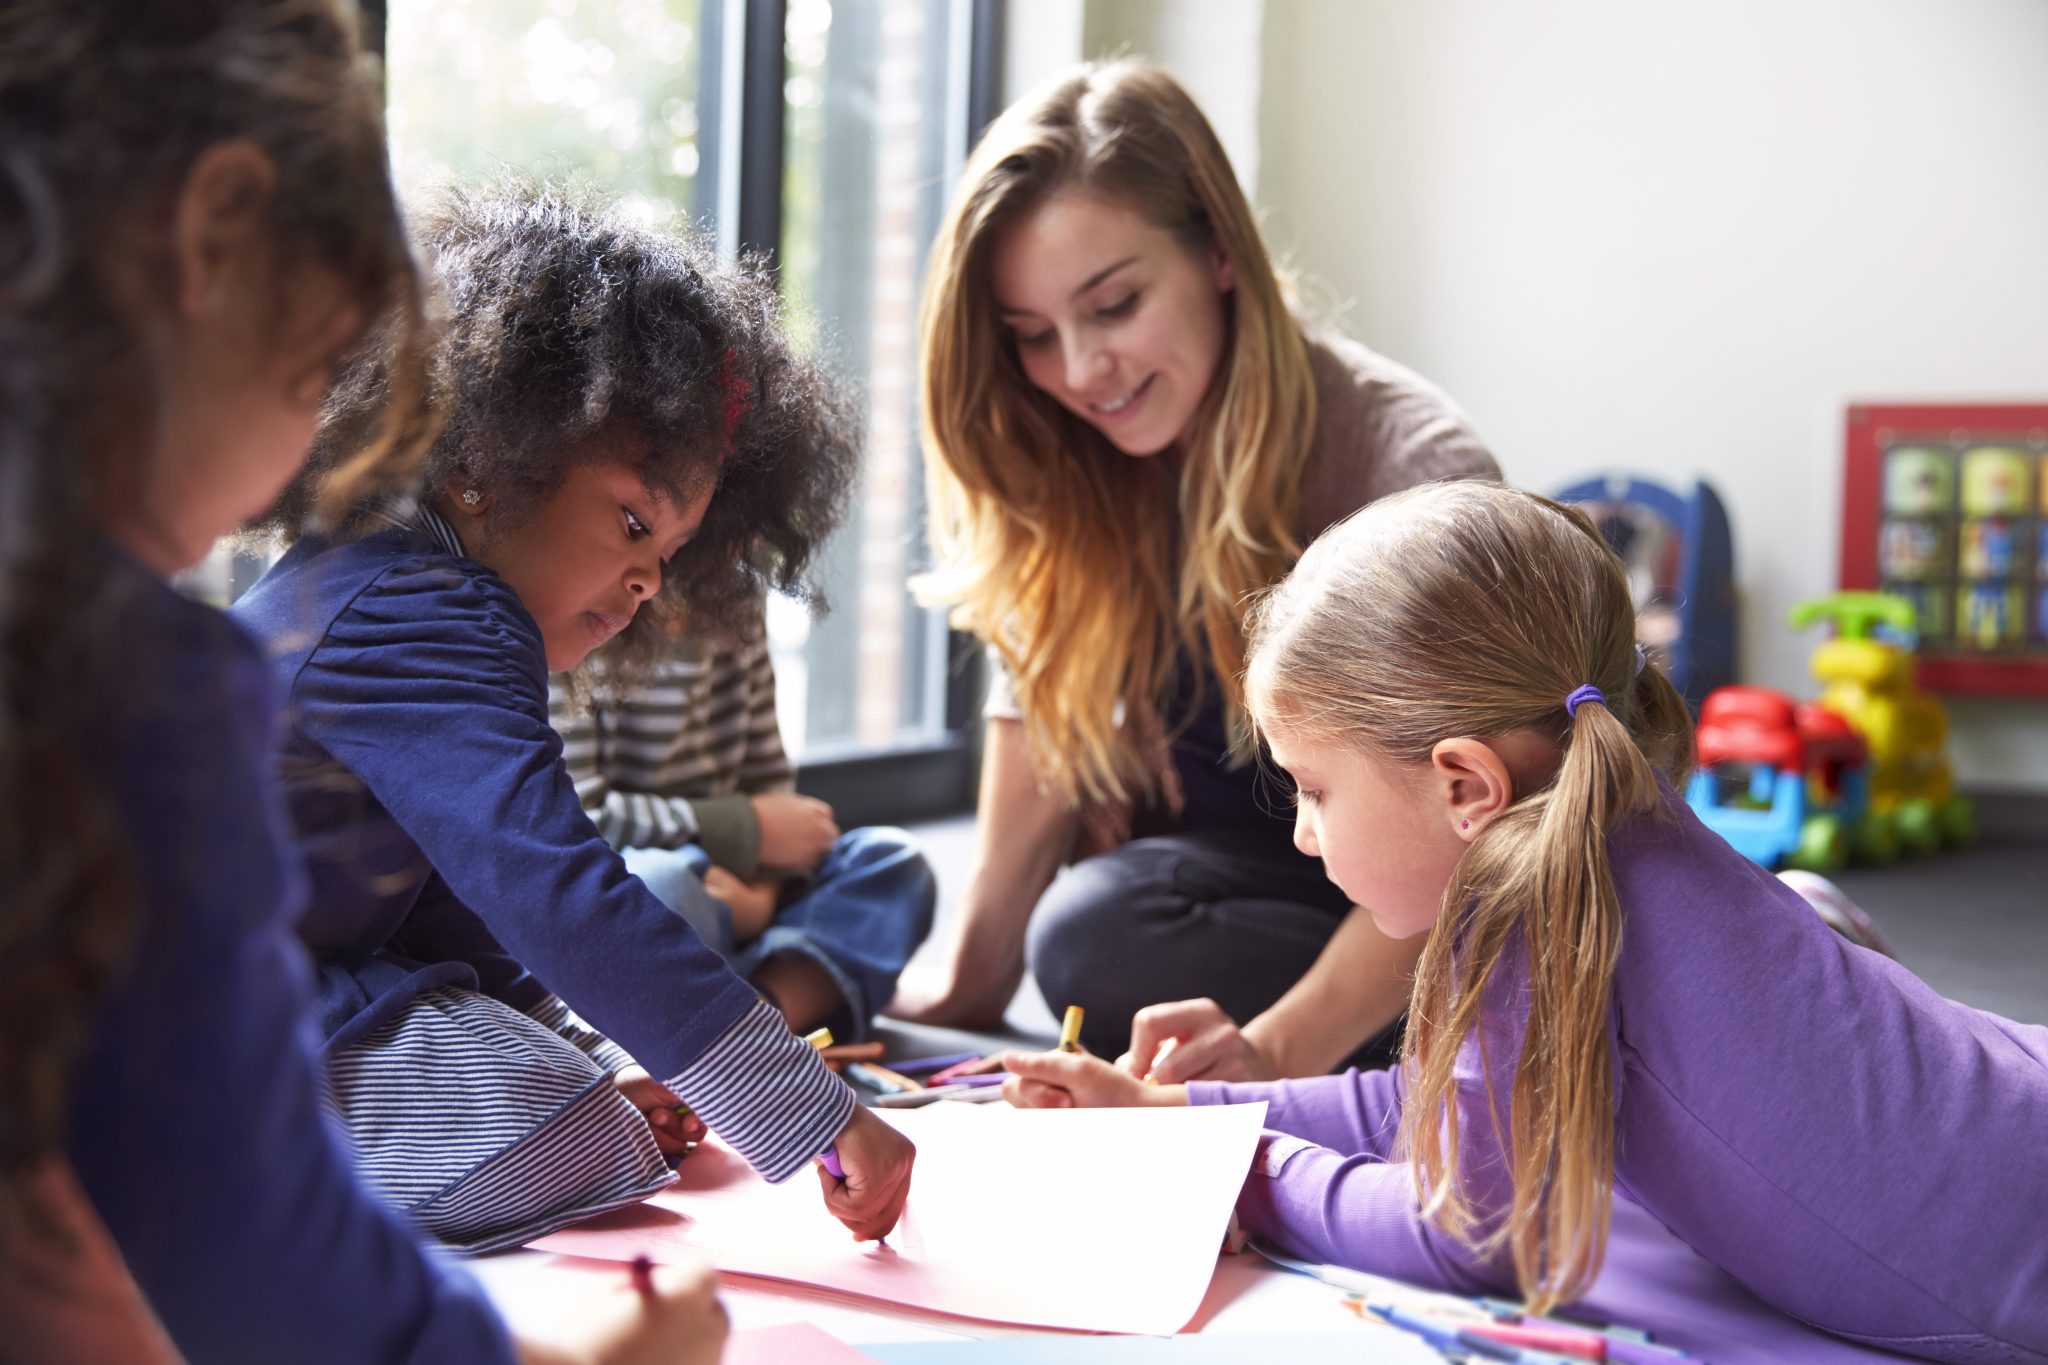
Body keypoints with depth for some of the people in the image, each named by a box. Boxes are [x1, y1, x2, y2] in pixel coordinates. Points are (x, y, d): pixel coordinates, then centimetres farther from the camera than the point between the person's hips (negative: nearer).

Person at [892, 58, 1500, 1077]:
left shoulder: (1415, 471, -24)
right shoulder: (1058, 473, -6)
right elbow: (1038, 720, -3)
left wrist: (1279, 1051, -41)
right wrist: (969, 985, -11)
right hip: (1225, 871, 5)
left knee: (1100, 935, -30)